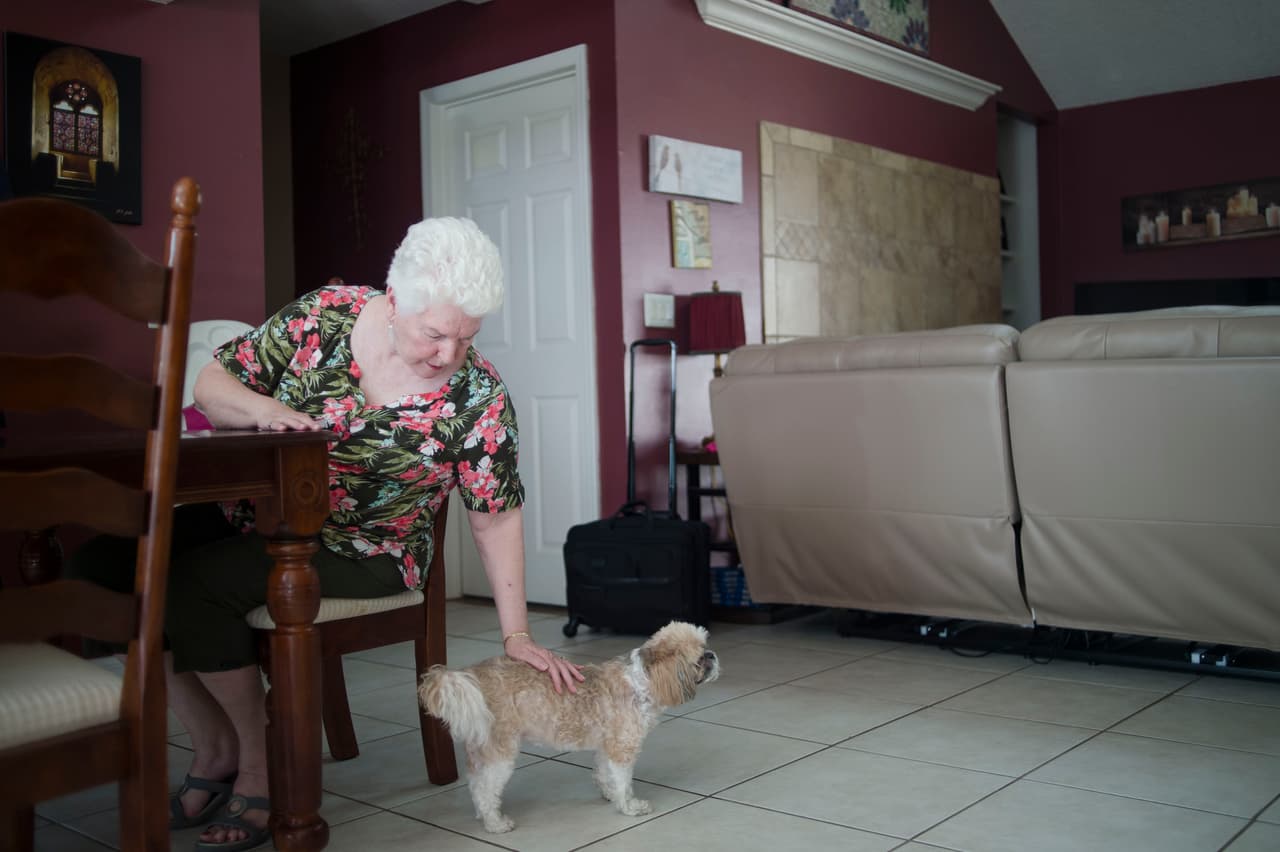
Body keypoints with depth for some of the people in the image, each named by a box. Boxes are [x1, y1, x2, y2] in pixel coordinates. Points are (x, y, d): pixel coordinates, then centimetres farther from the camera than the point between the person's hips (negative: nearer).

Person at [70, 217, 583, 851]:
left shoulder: (477, 397, -15)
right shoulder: (325, 315, -9)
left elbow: (496, 518, -8)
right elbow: (211, 384, -1)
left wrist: (517, 637, -9)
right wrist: (260, 406, -24)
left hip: (364, 554, -4)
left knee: (188, 581, -27)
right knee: (108, 554, -16)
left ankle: (260, 759, -4)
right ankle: (214, 750, -2)